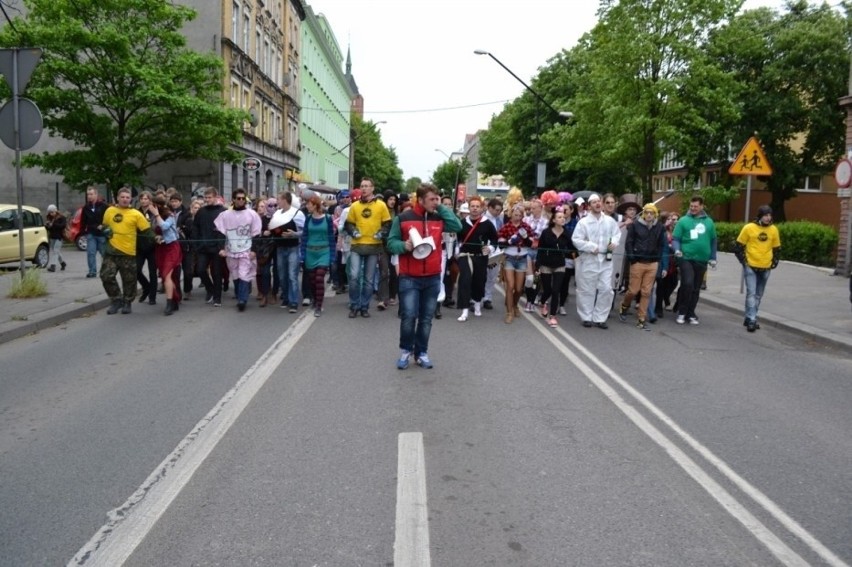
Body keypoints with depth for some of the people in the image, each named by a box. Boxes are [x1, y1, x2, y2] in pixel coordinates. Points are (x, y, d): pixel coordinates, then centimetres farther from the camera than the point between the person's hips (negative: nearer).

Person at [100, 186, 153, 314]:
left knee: (129, 280, 5)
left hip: (128, 252, -2)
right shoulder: (110, 211, 7)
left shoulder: (136, 214, -3)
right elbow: (104, 226, 21)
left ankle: (127, 303, 23)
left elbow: (147, 231, -1)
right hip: (111, 251, 3)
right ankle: (116, 300, 13)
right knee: (106, 276, -5)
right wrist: (104, 230, 2)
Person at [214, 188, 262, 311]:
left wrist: (254, 250, -7)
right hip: (231, 251, 3)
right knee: (236, 276, 10)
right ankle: (240, 298, 22)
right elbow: (220, 233, 6)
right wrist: (221, 248, -3)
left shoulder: (252, 214, -1)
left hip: (247, 251, -3)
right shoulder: (225, 214, 4)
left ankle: (242, 300, -10)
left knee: (244, 276, -11)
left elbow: (256, 234, -1)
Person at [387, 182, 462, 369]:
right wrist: (404, 246, -20)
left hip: (433, 278, 3)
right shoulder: (403, 218, -3)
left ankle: (422, 352, 21)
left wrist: (442, 208, -4)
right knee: (408, 316, -5)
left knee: (426, 318, 9)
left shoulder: (439, 219, 6)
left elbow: (457, 226, -6)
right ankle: (406, 351, 15)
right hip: (409, 278, -3)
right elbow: (391, 243, 1)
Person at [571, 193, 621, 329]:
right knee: (586, 290, 5)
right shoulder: (583, 222, -8)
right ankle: (586, 317, 19)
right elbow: (576, 239, -11)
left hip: (606, 259, 3)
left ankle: (599, 318, 15)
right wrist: (591, 247, -16)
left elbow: (617, 233, 14)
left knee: (606, 289, 3)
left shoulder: (610, 221, 3)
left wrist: (614, 242, -7)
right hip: (588, 260, -3)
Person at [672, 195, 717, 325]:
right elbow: (675, 238, -3)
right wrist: (677, 249, -21)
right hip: (686, 258, -4)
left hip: (701, 260, 4)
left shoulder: (708, 222, 9)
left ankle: (691, 314, 22)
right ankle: (682, 312, -1)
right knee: (687, 284, -17)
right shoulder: (683, 220, -1)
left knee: (696, 288, 10)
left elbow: (713, 241, 15)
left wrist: (713, 258, 12)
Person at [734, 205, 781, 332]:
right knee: (751, 293, -11)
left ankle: (750, 318, 20)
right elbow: (738, 246, -1)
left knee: (758, 295, 10)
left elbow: (777, 249, 15)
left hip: (765, 269, 4)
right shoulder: (749, 228, -7)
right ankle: (751, 320, -11)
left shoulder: (773, 230, 4)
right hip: (750, 267, -4)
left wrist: (774, 263, 6)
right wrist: (744, 261, -6)